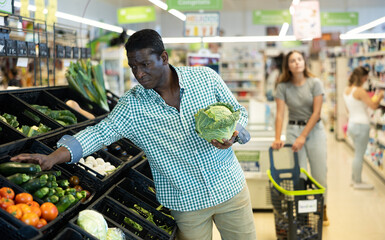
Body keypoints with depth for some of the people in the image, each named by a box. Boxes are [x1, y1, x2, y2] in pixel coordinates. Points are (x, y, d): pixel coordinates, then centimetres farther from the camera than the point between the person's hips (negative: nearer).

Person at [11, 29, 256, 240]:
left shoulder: (206, 77, -8)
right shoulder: (132, 105, -10)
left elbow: (238, 111, 2)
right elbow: (100, 133, -17)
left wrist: (232, 134, -20)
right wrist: (53, 157, -29)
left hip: (230, 187, 1)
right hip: (186, 202, -1)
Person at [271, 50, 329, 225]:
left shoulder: (315, 83, -6)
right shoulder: (283, 87, -3)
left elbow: (316, 112, -10)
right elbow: (280, 114, -9)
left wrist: (303, 137, -16)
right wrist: (277, 138, -21)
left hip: (314, 129, 0)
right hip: (293, 130, 1)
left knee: (319, 172, 2)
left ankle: (322, 210, 18)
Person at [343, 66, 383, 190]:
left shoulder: (347, 90, 9)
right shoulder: (360, 91, -18)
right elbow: (374, 106, -17)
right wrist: (379, 96, 2)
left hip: (352, 123, 9)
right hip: (361, 125, -9)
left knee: (358, 154, 19)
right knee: (359, 155, 1)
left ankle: (354, 179, 27)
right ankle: (358, 182, 9)